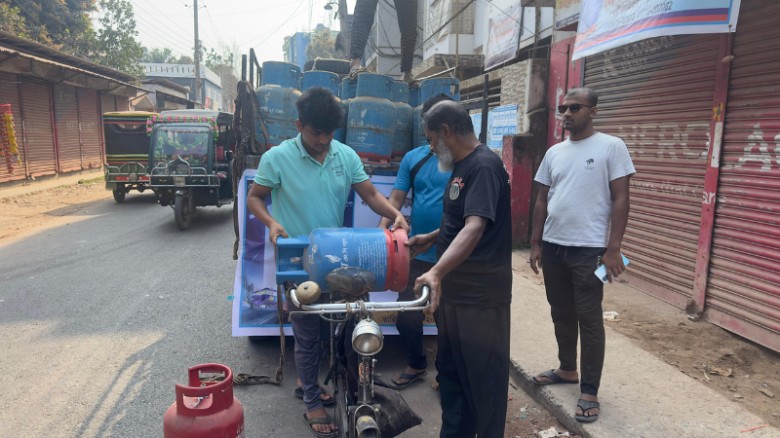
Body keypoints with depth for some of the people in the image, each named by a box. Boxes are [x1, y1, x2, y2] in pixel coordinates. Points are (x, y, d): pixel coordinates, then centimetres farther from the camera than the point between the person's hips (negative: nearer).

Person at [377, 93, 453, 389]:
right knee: (406, 314, 11)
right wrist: (382, 231, -8)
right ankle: (416, 365, 35)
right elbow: (396, 198, 5)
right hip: (417, 252, 4)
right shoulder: (413, 158, 6)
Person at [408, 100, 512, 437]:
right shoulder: (461, 166, 12)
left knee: (483, 376, 5)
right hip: (453, 289, 10)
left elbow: (475, 227, -31)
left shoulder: (484, 166, -18)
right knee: (450, 370, 19)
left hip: (481, 295, -10)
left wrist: (437, 272, -41)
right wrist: (432, 238, 20)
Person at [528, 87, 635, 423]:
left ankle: (589, 391, 12)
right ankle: (567, 369, 34)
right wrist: (536, 244, 10)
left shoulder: (611, 147, -5)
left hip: (589, 249, -5)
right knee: (561, 314, 16)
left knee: (589, 319, 1)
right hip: (553, 247, 6)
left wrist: (613, 249, -14)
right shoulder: (554, 152, 10)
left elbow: (620, 200, -8)